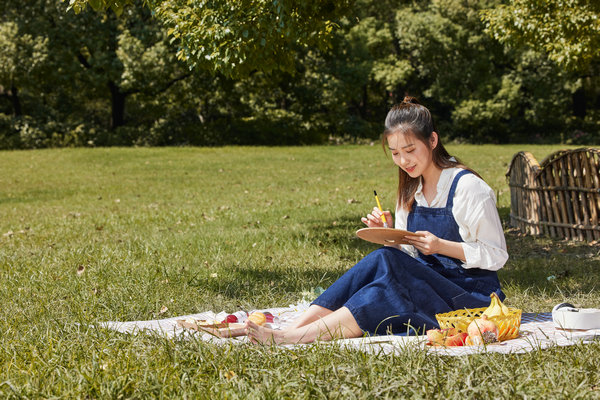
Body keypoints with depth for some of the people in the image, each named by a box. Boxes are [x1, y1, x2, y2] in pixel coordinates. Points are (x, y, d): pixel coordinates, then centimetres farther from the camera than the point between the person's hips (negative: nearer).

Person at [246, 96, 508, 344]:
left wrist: (441, 245, -20)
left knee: (387, 263, -30)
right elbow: (411, 254, 13)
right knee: (380, 260, -24)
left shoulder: (467, 187, -9)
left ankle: (292, 338, -39)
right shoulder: (411, 190, 12)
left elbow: (496, 255, -8)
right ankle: (291, 329, -34)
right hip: (428, 285, 6)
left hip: (472, 295, -6)